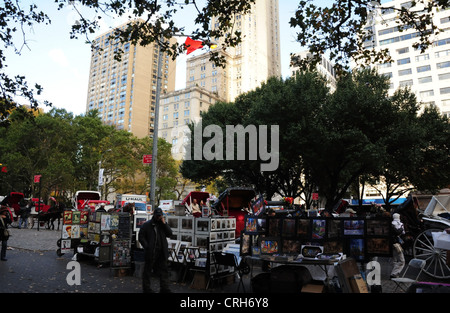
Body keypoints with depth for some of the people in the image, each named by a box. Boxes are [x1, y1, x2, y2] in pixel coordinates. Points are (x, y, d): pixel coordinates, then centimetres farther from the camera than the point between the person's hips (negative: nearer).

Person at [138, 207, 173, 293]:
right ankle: (146, 288, 20)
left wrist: (164, 223, -8)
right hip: (151, 252, -3)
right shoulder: (147, 225, 0)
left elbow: (170, 234, 0)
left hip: (162, 252, 4)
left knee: (164, 270, 6)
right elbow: (141, 237, -2)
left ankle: (164, 288, 13)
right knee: (148, 270, 7)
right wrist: (147, 246, -12)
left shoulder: (163, 224, 11)